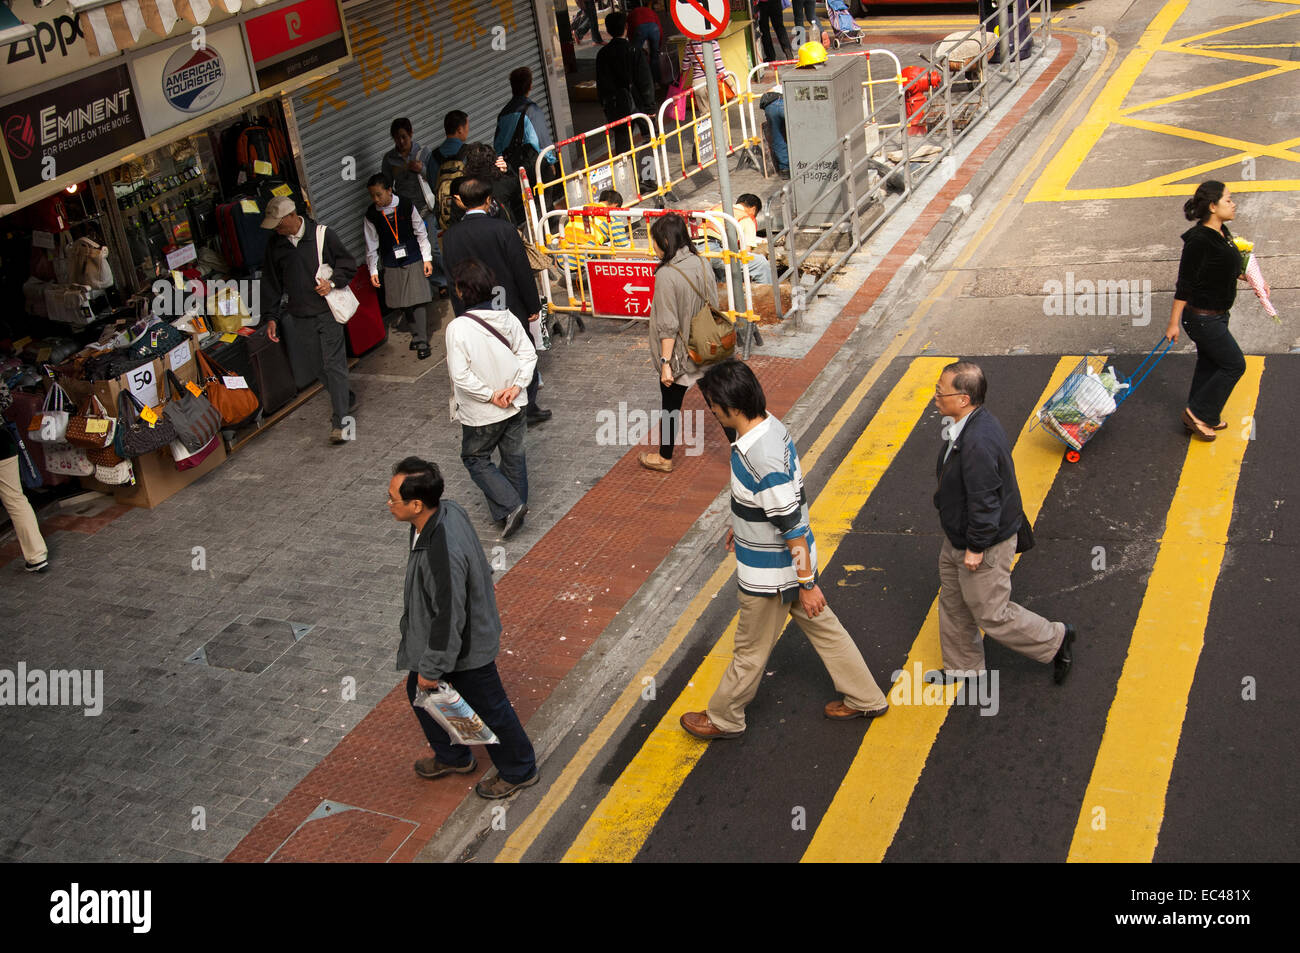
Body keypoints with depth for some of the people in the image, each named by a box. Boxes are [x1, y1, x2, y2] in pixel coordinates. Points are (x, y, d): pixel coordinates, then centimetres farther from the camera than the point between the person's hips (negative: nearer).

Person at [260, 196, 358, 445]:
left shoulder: (323, 235, -6)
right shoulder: (275, 245, 5)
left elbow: (348, 264, 3)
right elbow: (271, 283, 12)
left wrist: (332, 282, -14)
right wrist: (271, 316, 9)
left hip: (327, 310, -4)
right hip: (298, 316, 4)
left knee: (333, 364, -6)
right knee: (315, 365, 8)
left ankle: (339, 422, -4)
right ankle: (345, 399, 32)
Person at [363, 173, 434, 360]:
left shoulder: (406, 206, -8)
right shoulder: (371, 215, -5)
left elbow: (420, 233, 1)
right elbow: (371, 245, 4)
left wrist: (427, 258, 1)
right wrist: (373, 270, 3)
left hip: (413, 261, -2)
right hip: (391, 266, 2)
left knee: (418, 299, -5)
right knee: (403, 303, 6)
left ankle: (422, 341, 1)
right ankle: (416, 334, 24)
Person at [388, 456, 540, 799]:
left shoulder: (443, 554, -41)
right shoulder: (448, 510, -14)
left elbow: (449, 619, -31)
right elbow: (477, 560, 6)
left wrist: (432, 668, -18)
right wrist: (481, 581, 24)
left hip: (465, 646, -9)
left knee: (488, 709, 14)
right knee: (419, 692, 26)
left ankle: (519, 771, 40)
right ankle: (454, 757, 49)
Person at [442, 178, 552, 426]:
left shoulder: (449, 236, -5)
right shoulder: (503, 229, -17)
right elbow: (523, 272, -13)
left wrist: (462, 314, 12)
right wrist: (534, 306, -2)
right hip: (510, 311, -3)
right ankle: (528, 410, 25)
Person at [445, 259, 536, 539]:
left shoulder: (458, 327, -23)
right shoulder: (506, 316, -7)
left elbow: (460, 375, -25)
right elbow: (528, 352, -3)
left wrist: (489, 395, -15)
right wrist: (516, 386, -7)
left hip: (481, 412, -5)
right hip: (514, 405, 5)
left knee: (476, 459, 16)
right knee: (514, 456, 21)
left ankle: (510, 506, 4)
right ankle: (517, 509, 33)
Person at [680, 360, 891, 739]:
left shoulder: (761, 459, -35)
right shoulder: (770, 426, -5)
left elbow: (792, 526, -29)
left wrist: (807, 583, -20)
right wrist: (742, 524, 25)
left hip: (769, 572, -9)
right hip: (787, 561, 9)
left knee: (751, 649, 13)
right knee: (821, 626, 23)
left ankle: (723, 718, 34)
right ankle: (865, 699, 38)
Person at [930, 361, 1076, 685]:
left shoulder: (978, 443, -36)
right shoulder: (971, 423, -3)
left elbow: (984, 501, -30)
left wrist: (976, 547, -20)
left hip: (984, 547, -10)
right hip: (958, 538, 10)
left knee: (991, 614, 7)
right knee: (953, 603, 23)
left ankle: (1056, 640, 27)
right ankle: (962, 667, 42)